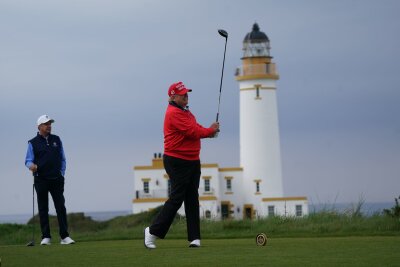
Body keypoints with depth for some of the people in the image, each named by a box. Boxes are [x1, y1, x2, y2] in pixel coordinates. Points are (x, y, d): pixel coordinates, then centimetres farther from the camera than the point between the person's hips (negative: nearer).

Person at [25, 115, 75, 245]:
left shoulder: (56, 140, 13)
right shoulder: (33, 143, 3)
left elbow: (62, 159, 17)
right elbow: (28, 160, -1)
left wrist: (62, 173, 6)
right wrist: (31, 165, -23)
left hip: (56, 179, 2)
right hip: (41, 180, -2)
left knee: (61, 207, -4)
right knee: (43, 209, 1)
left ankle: (64, 236, -3)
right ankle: (46, 237, 5)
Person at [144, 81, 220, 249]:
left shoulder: (186, 112, 18)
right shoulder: (174, 113, -15)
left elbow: (197, 129, 15)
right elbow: (193, 132, -20)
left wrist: (210, 130, -5)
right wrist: (211, 130, -6)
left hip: (192, 161, 10)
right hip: (177, 162, -9)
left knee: (192, 199, 7)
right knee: (176, 199, -8)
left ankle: (194, 238, 7)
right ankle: (153, 232, 3)